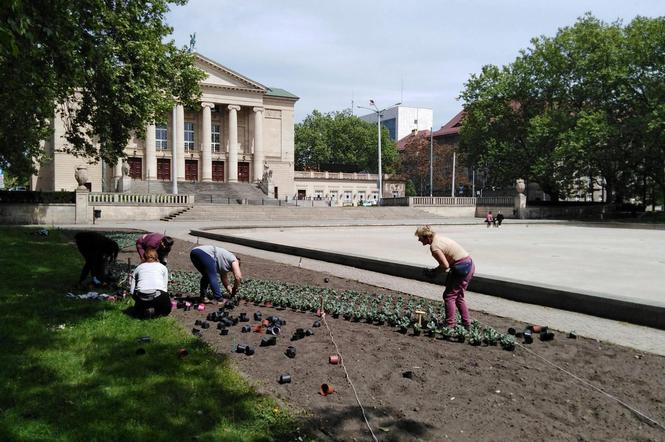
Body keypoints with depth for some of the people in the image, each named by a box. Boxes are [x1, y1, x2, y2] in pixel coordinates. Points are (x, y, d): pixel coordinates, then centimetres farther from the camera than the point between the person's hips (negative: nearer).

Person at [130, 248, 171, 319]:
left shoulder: (138, 267, 24)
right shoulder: (162, 267, 23)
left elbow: (132, 290, 16)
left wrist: (139, 301, 30)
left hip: (141, 297, 1)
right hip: (158, 295, -1)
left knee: (138, 310, 33)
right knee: (167, 309, 30)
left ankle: (144, 312, 2)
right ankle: (156, 312, 1)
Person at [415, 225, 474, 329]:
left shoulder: (434, 247, -19)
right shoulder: (438, 238, 11)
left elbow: (445, 265, -20)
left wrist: (434, 271, -4)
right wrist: (435, 270, 6)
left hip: (462, 268, -10)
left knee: (449, 295, -2)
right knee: (458, 296, 19)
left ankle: (450, 324, 1)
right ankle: (466, 323, 25)